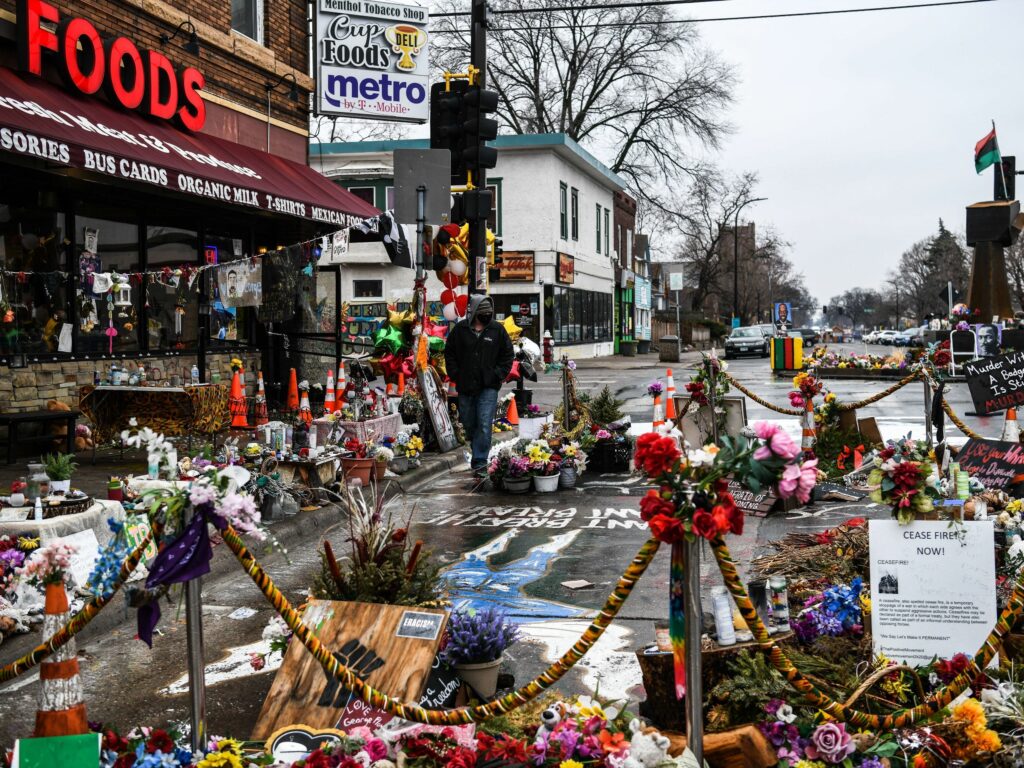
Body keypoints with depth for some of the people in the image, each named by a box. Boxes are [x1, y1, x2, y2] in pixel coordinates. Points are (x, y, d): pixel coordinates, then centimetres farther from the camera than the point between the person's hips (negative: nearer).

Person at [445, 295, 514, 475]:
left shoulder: (498, 330, -1)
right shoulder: (460, 329, 0)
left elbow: (507, 355, 7)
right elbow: (449, 353, 9)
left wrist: (498, 375, -2)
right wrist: (455, 374, 1)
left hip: (488, 387, -2)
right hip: (465, 386, 2)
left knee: (484, 424, -11)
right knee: (468, 423, 14)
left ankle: (480, 461, -6)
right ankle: (477, 450, 37)